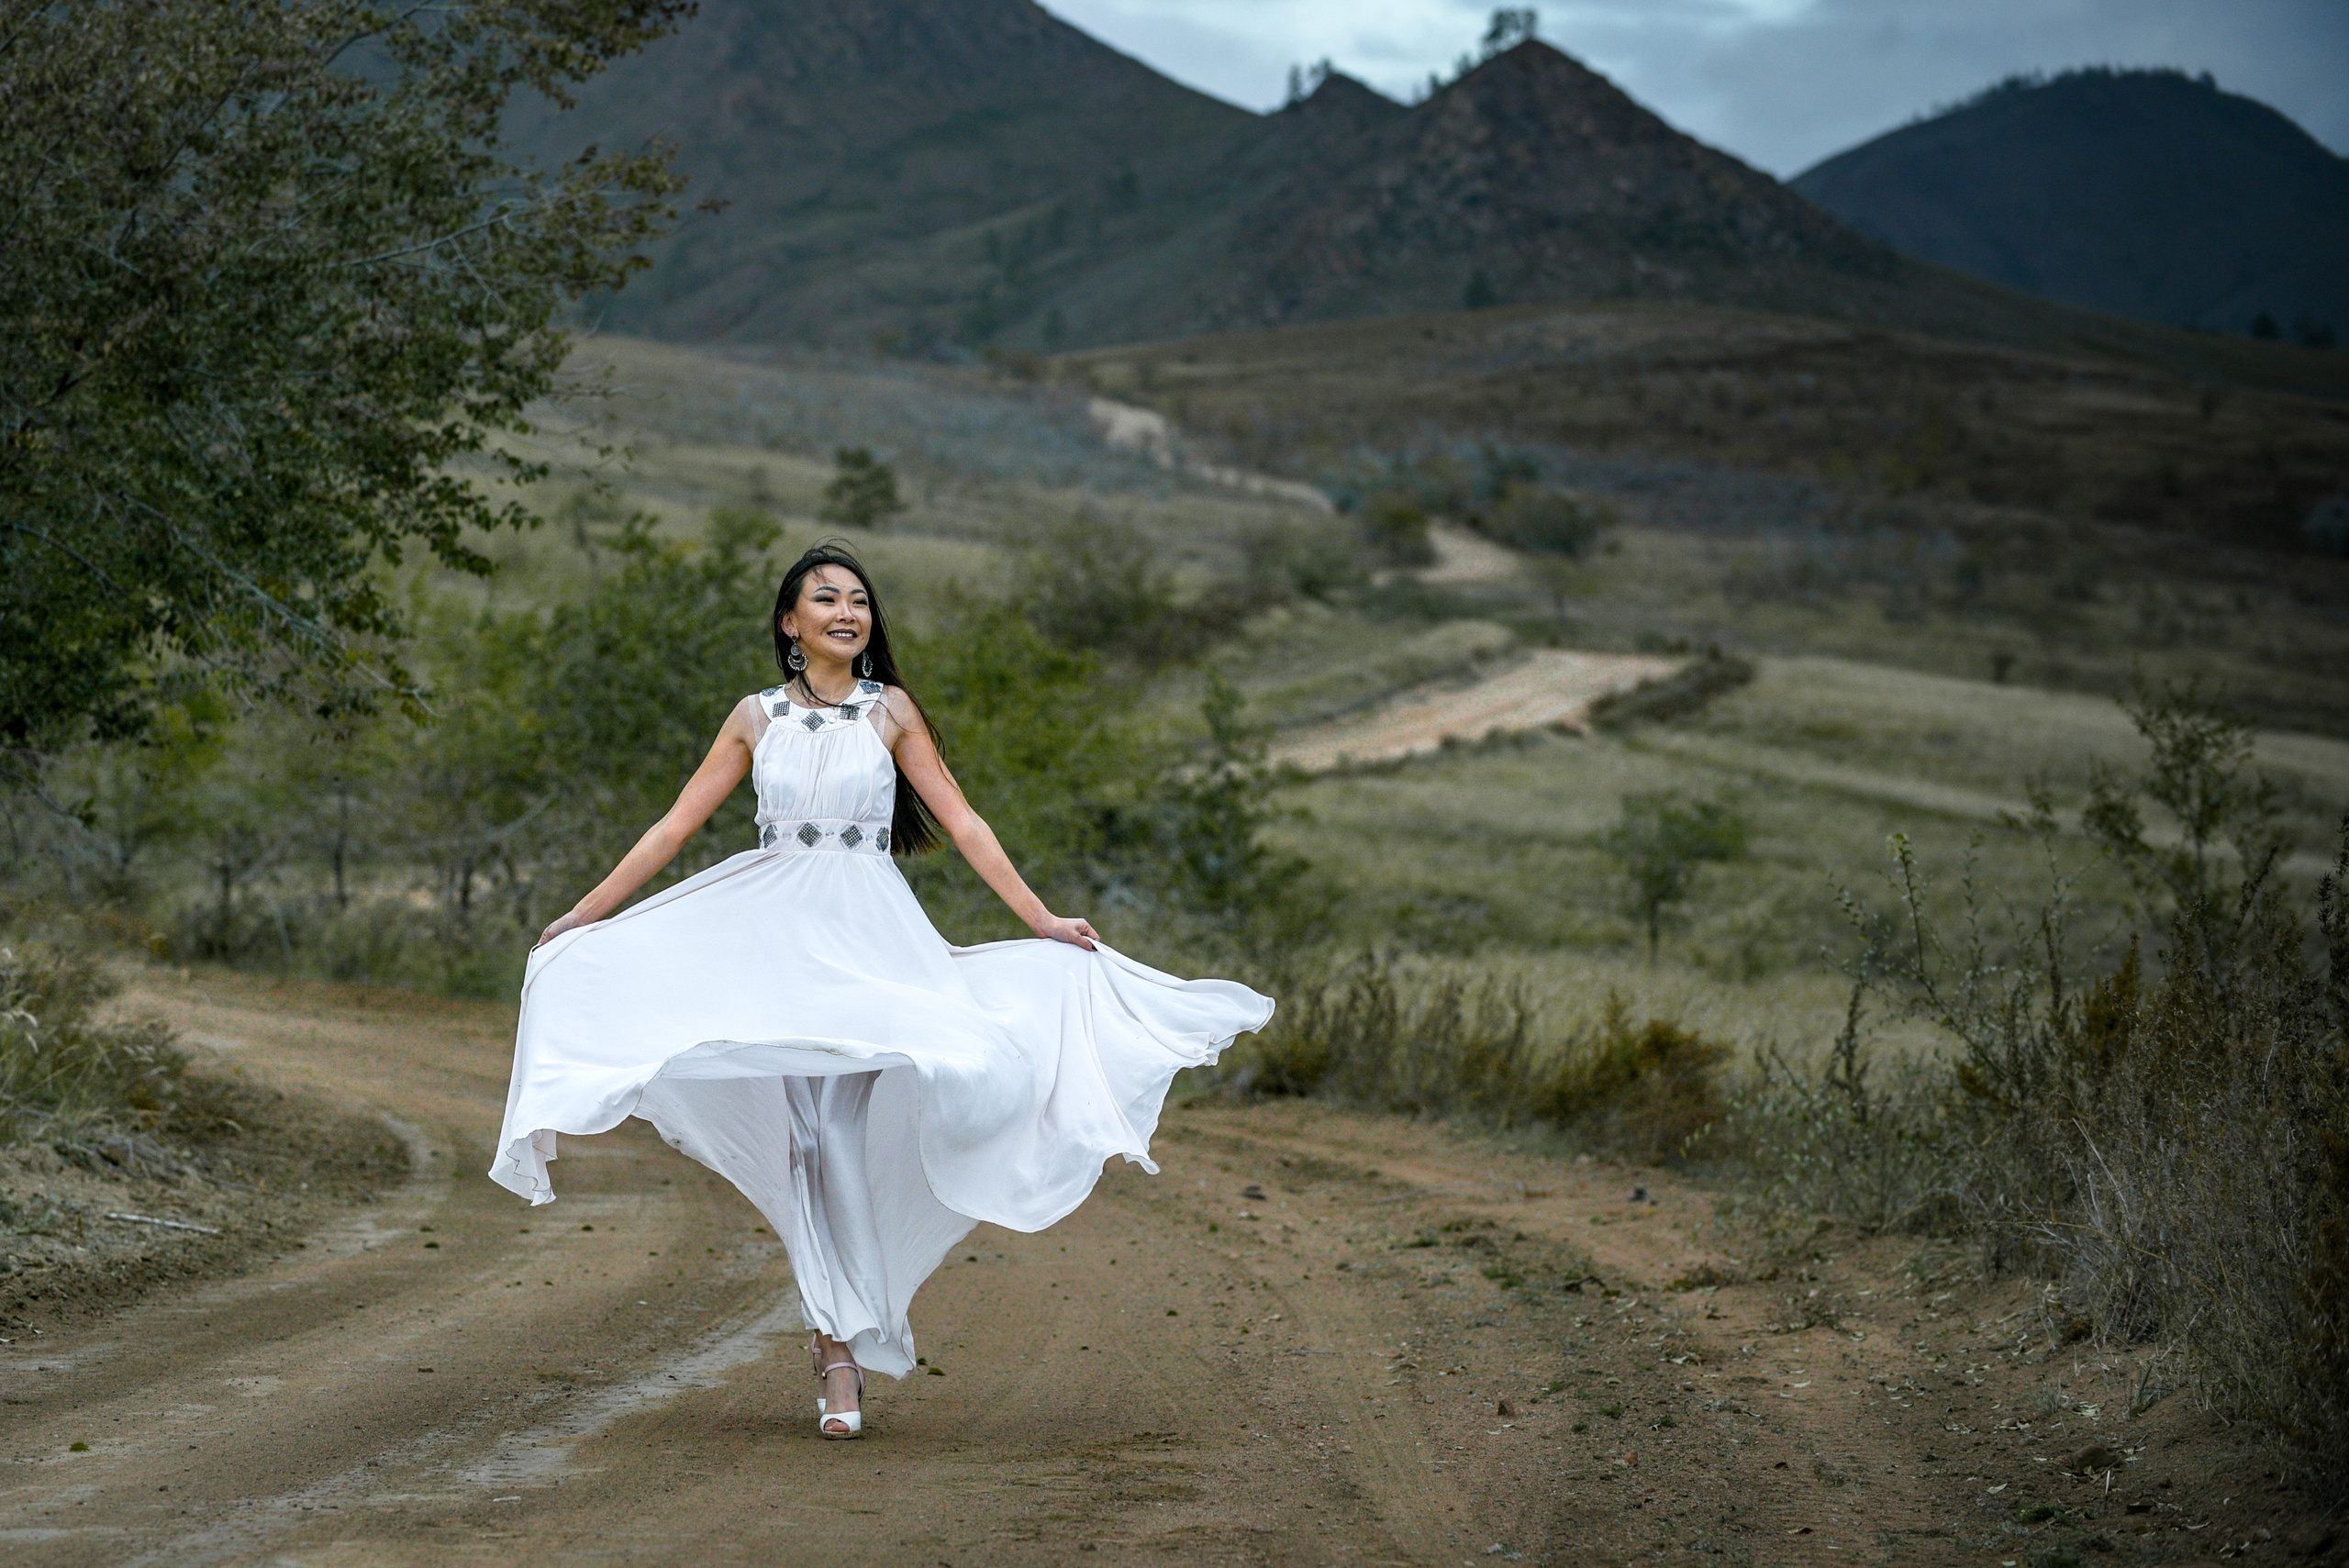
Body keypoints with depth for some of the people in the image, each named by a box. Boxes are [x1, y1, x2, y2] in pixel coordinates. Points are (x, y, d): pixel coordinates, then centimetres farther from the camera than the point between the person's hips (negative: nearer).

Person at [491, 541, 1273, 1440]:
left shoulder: (889, 712, 6)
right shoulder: (757, 718, 9)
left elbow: (961, 823, 5)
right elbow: (676, 826, 12)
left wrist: (1041, 922, 0)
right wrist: (585, 914, 11)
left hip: (867, 935, -1)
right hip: (775, 930, 1)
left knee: (844, 1129, -8)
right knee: (808, 1133, -7)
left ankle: (835, 1333, 3)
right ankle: (842, 1337, -3)